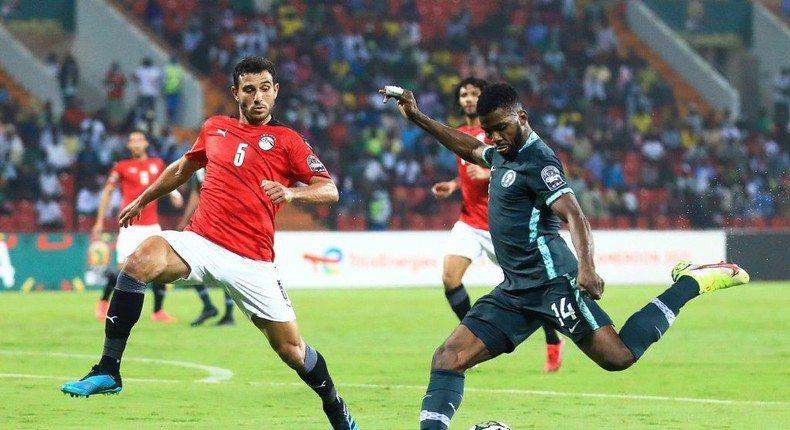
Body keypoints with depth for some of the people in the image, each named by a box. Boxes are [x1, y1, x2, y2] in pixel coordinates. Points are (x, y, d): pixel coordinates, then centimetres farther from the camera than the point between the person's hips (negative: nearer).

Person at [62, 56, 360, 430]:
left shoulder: (287, 140, 5)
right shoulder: (214, 129, 15)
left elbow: (329, 190, -3)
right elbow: (182, 169, 33)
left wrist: (291, 192, -22)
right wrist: (141, 200, 39)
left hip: (252, 261, -2)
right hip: (200, 242, 2)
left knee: (291, 349, -1)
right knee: (140, 260, -28)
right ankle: (108, 371, -27)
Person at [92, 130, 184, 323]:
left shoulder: (157, 164, 10)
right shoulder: (121, 167, 1)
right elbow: (107, 192, 7)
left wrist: (173, 194, 4)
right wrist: (100, 221, 4)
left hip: (152, 225, 4)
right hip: (131, 226, -4)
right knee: (124, 268, -9)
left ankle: (158, 311, 4)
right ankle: (104, 302, 14)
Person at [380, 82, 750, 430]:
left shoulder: (537, 161, -11)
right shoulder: (503, 154, 16)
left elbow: (574, 216, -21)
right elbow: (469, 148, 39)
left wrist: (586, 266, -38)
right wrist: (417, 118, 35)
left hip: (550, 282, -9)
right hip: (515, 290, 9)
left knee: (619, 356, -15)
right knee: (449, 356, -3)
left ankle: (691, 282, 0)